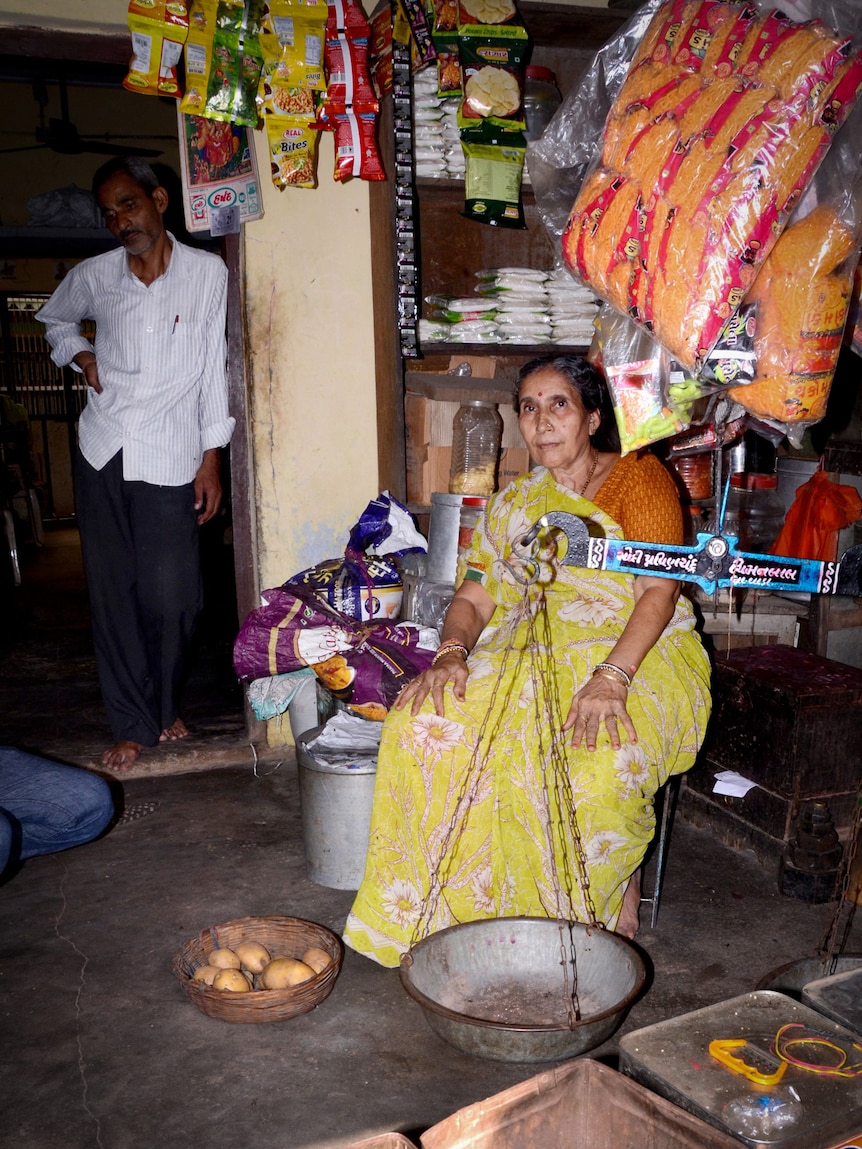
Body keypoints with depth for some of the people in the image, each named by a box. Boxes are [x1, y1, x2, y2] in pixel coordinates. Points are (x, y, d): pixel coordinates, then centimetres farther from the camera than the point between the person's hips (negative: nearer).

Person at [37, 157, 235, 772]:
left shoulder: (207, 273, -1)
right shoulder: (94, 276, 6)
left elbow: (215, 367, 0)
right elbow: (54, 319, 28)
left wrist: (211, 458, -2)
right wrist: (80, 354, 6)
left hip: (170, 459, -3)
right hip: (103, 451, 3)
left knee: (172, 596, -2)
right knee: (114, 592, 5)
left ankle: (165, 703, 25)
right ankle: (134, 723, 17)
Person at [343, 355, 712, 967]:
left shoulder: (639, 477, -1)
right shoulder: (514, 504, 15)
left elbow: (660, 590, -13)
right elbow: (474, 599, 9)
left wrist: (611, 677, -28)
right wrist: (452, 653, -14)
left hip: (639, 656, -4)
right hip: (536, 655, 4)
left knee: (603, 761, -35)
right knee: (428, 723, -21)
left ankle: (620, 893, -2)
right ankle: (467, 900, -6)